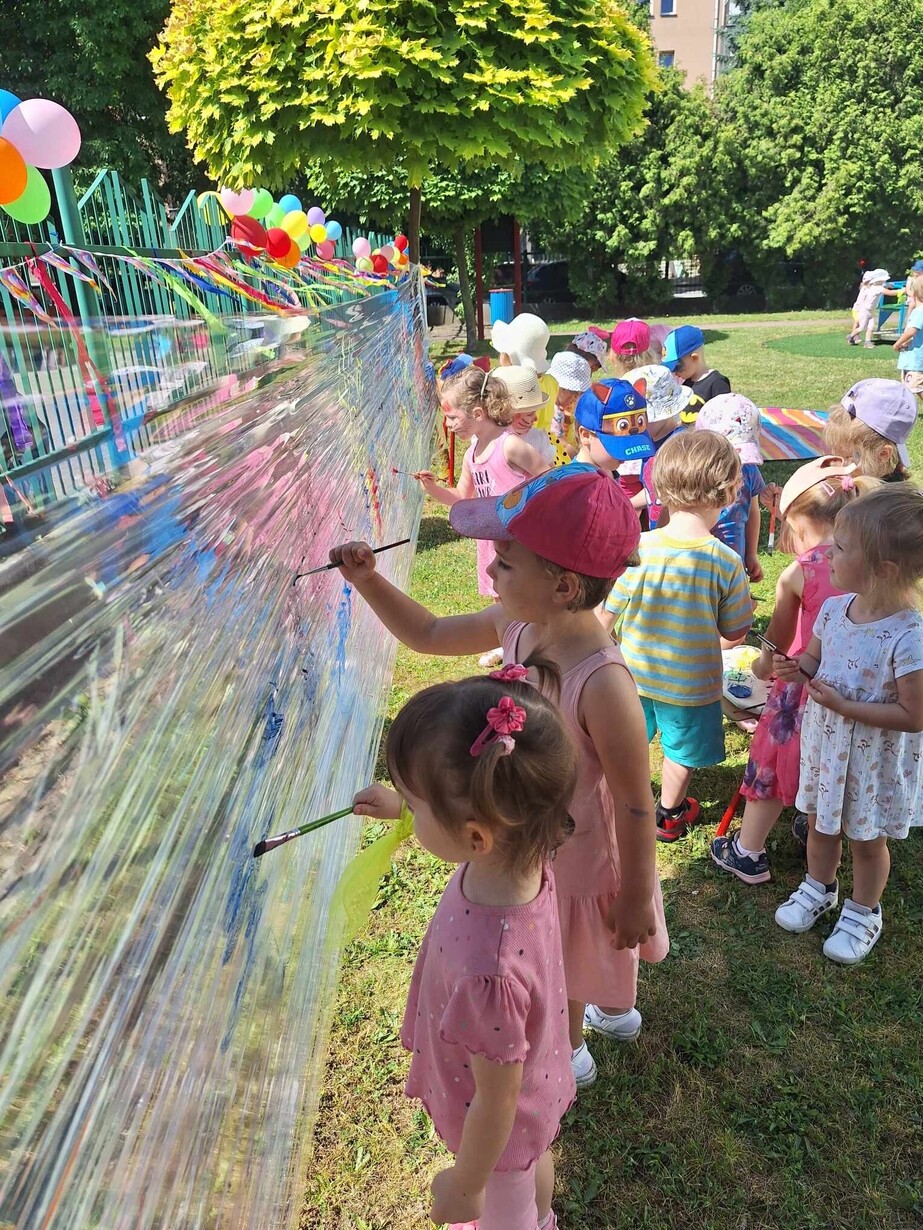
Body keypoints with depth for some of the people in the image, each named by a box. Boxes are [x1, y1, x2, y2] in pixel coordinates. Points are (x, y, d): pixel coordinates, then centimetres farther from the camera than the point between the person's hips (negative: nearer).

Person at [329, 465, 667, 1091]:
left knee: (557, 967, 25)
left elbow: (636, 806, -28)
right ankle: (617, 1011, 67)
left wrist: (636, 899, -15)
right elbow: (429, 634, -2)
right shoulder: (518, 623, -18)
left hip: (575, 858, -7)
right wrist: (369, 581, -16)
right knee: (593, 946, 36)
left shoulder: (603, 686, -41)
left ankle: (568, 1056, 59)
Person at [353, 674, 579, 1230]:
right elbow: (476, 813, -1)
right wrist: (404, 803, 10)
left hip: (501, 1125, -6)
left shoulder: (488, 972, -48)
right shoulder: (521, 849, -28)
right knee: (534, 1165, 39)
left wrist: (465, 1185, -11)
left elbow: (497, 1100, -30)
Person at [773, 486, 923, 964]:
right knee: (820, 823, 24)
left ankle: (863, 912, 43)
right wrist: (795, 668, -14)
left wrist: (843, 706, -28)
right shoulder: (833, 608, -9)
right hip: (825, 742, 6)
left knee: (866, 839, 18)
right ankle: (819, 889, 50)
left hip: (875, 759, -5)